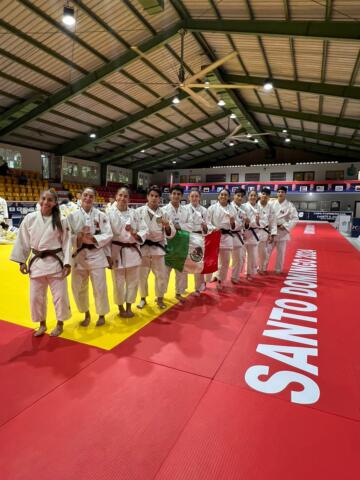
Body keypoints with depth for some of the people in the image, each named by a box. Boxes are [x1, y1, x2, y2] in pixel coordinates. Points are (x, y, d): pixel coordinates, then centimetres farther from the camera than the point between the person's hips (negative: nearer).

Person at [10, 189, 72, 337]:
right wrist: (22, 261, 4)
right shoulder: (29, 218, -2)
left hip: (56, 262, -2)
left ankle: (60, 324, 28)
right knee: (36, 296, 12)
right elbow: (23, 241, 5)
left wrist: (67, 263, -9)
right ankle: (42, 324, 34)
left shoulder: (61, 221, -7)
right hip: (36, 262, 2)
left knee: (60, 295, 5)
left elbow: (67, 242, -5)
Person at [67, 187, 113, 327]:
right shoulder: (72, 216, 1)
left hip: (97, 255, -1)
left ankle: (101, 315, 27)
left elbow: (108, 235, -6)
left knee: (100, 287, 5)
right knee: (78, 288, 11)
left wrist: (93, 239, -19)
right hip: (79, 255, 2)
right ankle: (86, 314, 34)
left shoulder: (101, 215, -2)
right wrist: (79, 238, -20)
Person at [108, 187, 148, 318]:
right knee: (118, 282, 8)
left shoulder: (134, 213, 3)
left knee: (133, 281, 12)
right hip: (117, 251, -3)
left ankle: (129, 307, 30)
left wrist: (135, 234, -18)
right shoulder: (110, 213, -6)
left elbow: (144, 230, 4)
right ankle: (121, 308, 29)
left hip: (133, 251, 3)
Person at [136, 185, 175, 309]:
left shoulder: (163, 213, 0)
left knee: (162, 275, 7)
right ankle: (143, 298, 31)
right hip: (143, 247, -1)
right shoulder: (139, 211, -3)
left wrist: (167, 225, -19)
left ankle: (160, 298, 28)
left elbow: (171, 233, -1)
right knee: (142, 275, 10)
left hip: (158, 247, 1)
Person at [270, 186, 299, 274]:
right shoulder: (272, 204, 2)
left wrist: (286, 226, -16)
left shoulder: (289, 205, -6)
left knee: (281, 252, 8)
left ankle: (278, 269, 24)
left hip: (282, 231, -2)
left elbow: (295, 218, -8)